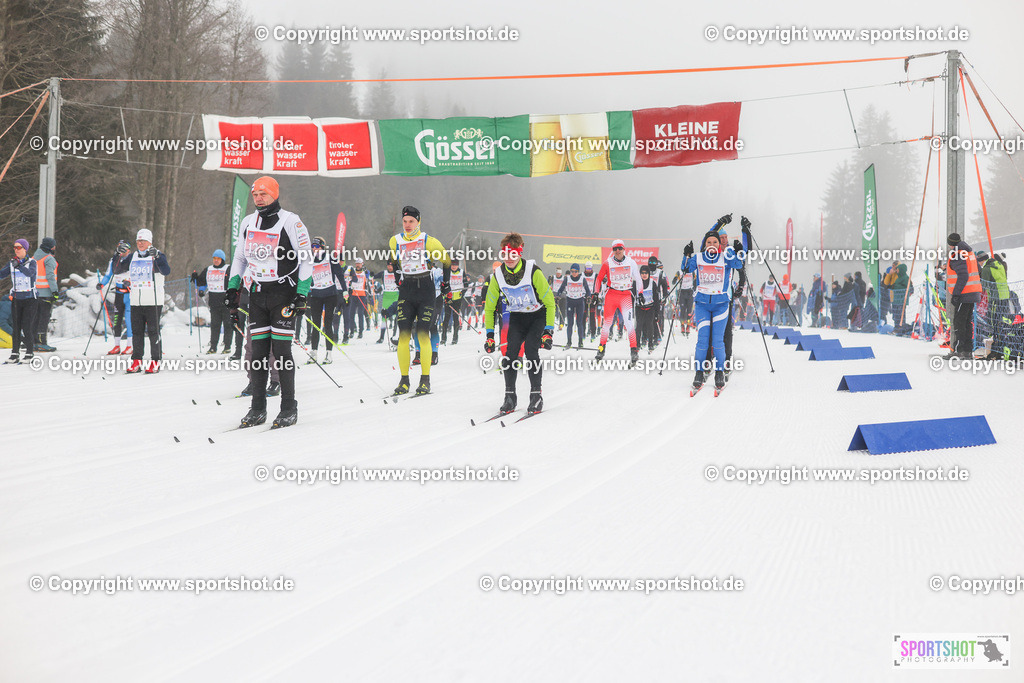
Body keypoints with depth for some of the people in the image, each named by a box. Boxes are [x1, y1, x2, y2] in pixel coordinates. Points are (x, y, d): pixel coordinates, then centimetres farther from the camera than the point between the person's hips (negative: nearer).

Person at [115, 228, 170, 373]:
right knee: (136, 331, 5)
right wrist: (120, 256, -3)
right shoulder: (132, 257, 14)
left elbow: (166, 271, -17)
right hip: (136, 302, 5)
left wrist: (156, 256, -28)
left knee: (153, 331, -4)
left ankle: (155, 361, 1)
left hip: (153, 301, -5)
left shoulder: (157, 255, -1)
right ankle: (136, 361, 10)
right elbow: (117, 270, 14)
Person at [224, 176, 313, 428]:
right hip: (257, 294, 5)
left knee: (281, 351, -6)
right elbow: (240, 257, 21)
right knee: (258, 352, 3)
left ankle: (289, 409, 1)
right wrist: (232, 287, 11)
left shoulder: (290, 222, -7)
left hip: (283, 293, -5)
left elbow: (306, 259, -6)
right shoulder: (248, 223, 9)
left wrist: (301, 295, -12)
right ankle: (257, 409, 8)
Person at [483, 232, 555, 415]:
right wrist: (490, 335, -4)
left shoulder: (533, 271, -24)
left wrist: (548, 331, -22)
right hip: (517, 317, 3)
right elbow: (489, 307, 1)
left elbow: (550, 302, -17)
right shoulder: (498, 275, -12)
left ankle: (536, 396, -13)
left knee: (530, 349, -23)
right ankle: (510, 396, -6)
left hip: (538, 316, -3)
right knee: (511, 350, -17)